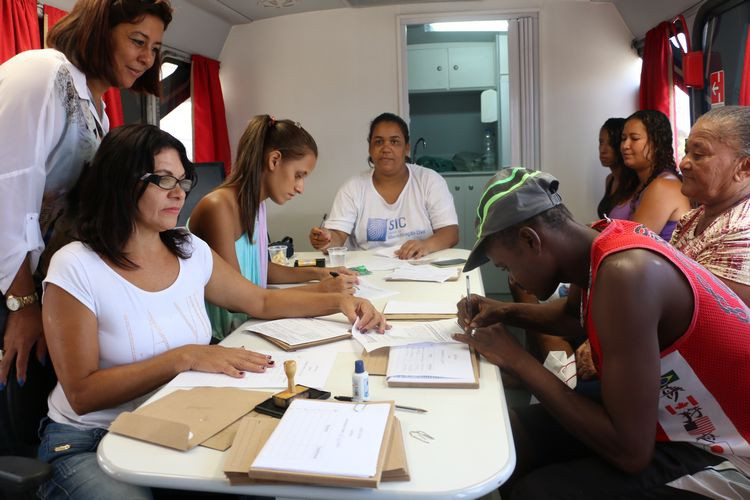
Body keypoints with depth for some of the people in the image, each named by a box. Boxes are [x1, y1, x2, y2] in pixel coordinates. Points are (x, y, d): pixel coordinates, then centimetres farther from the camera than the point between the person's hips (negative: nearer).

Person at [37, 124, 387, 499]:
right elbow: (83, 393, -17)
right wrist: (185, 358, -25)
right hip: (92, 442, -4)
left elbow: (262, 301, 12)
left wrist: (338, 301, -1)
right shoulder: (75, 268, -14)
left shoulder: (191, 251, 1)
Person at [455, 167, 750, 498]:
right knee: (510, 434, 1)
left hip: (719, 455, -8)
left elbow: (630, 452, -31)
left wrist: (515, 360, -23)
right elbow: (576, 310, 21)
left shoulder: (624, 274, -32)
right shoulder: (606, 240, -5)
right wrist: (505, 313, 4)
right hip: (680, 412, 8)